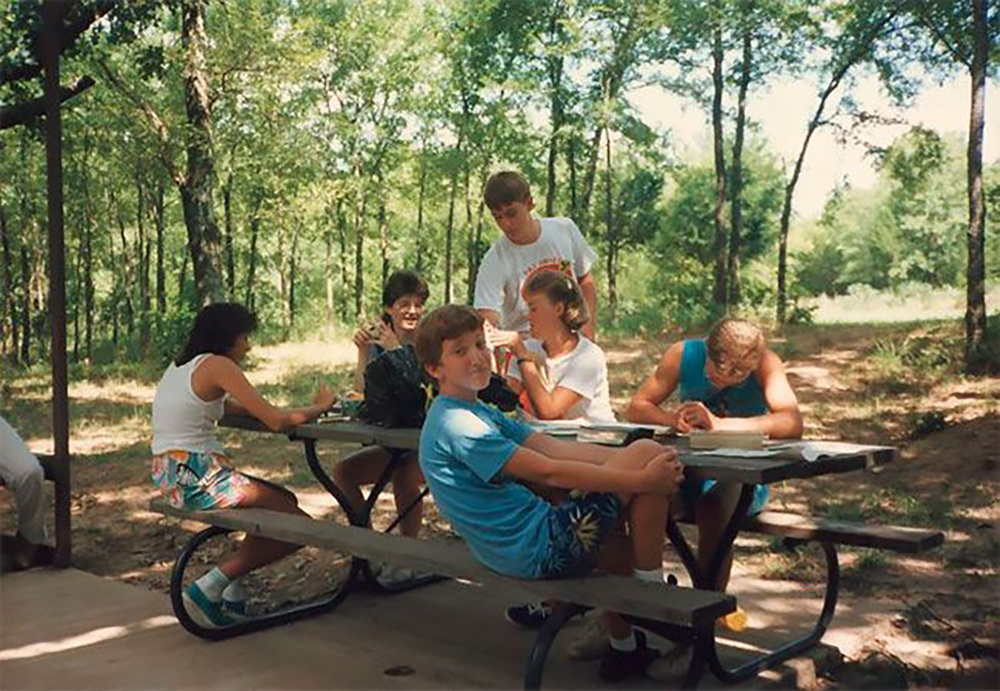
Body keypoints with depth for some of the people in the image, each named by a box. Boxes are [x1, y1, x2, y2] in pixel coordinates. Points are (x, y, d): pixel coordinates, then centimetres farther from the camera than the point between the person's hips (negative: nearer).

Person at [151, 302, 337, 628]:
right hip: (196, 476, -10)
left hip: (169, 475, 10)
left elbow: (227, 407, 20)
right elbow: (275, 421, -14)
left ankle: (231, 589, 16)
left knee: (285, 501, 20)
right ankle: (209, 589, -4)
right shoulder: (217, 365, -10)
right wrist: (318, 407, 4)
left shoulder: (180, 365, 17)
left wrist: (303, 408, 11)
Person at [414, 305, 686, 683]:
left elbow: (554, 447, 5)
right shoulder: (456, 425, -18)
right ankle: (653, 595, -1)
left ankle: (623, 648, 36)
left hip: (520, 547, 10)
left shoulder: (479, 412, 13)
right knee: (647, 451, -11)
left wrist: (637, 463, -5)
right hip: (539, 549, -10)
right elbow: (548, 471, -21)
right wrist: (641, 478, -19)